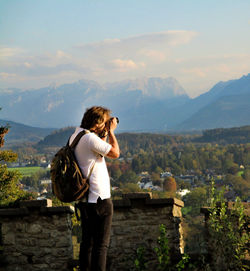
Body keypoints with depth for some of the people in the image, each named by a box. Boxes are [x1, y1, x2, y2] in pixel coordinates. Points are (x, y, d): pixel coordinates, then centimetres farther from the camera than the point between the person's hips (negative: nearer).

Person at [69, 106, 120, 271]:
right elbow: (115, 153, -12)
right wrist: (111, 131, -1)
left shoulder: (75, 136, 11)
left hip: (84, 199, 9)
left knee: (87, 241, 15)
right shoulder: (90, 138, -19)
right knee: (101, 243, -4)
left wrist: (105, 135, 14)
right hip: (100, 199, -9)